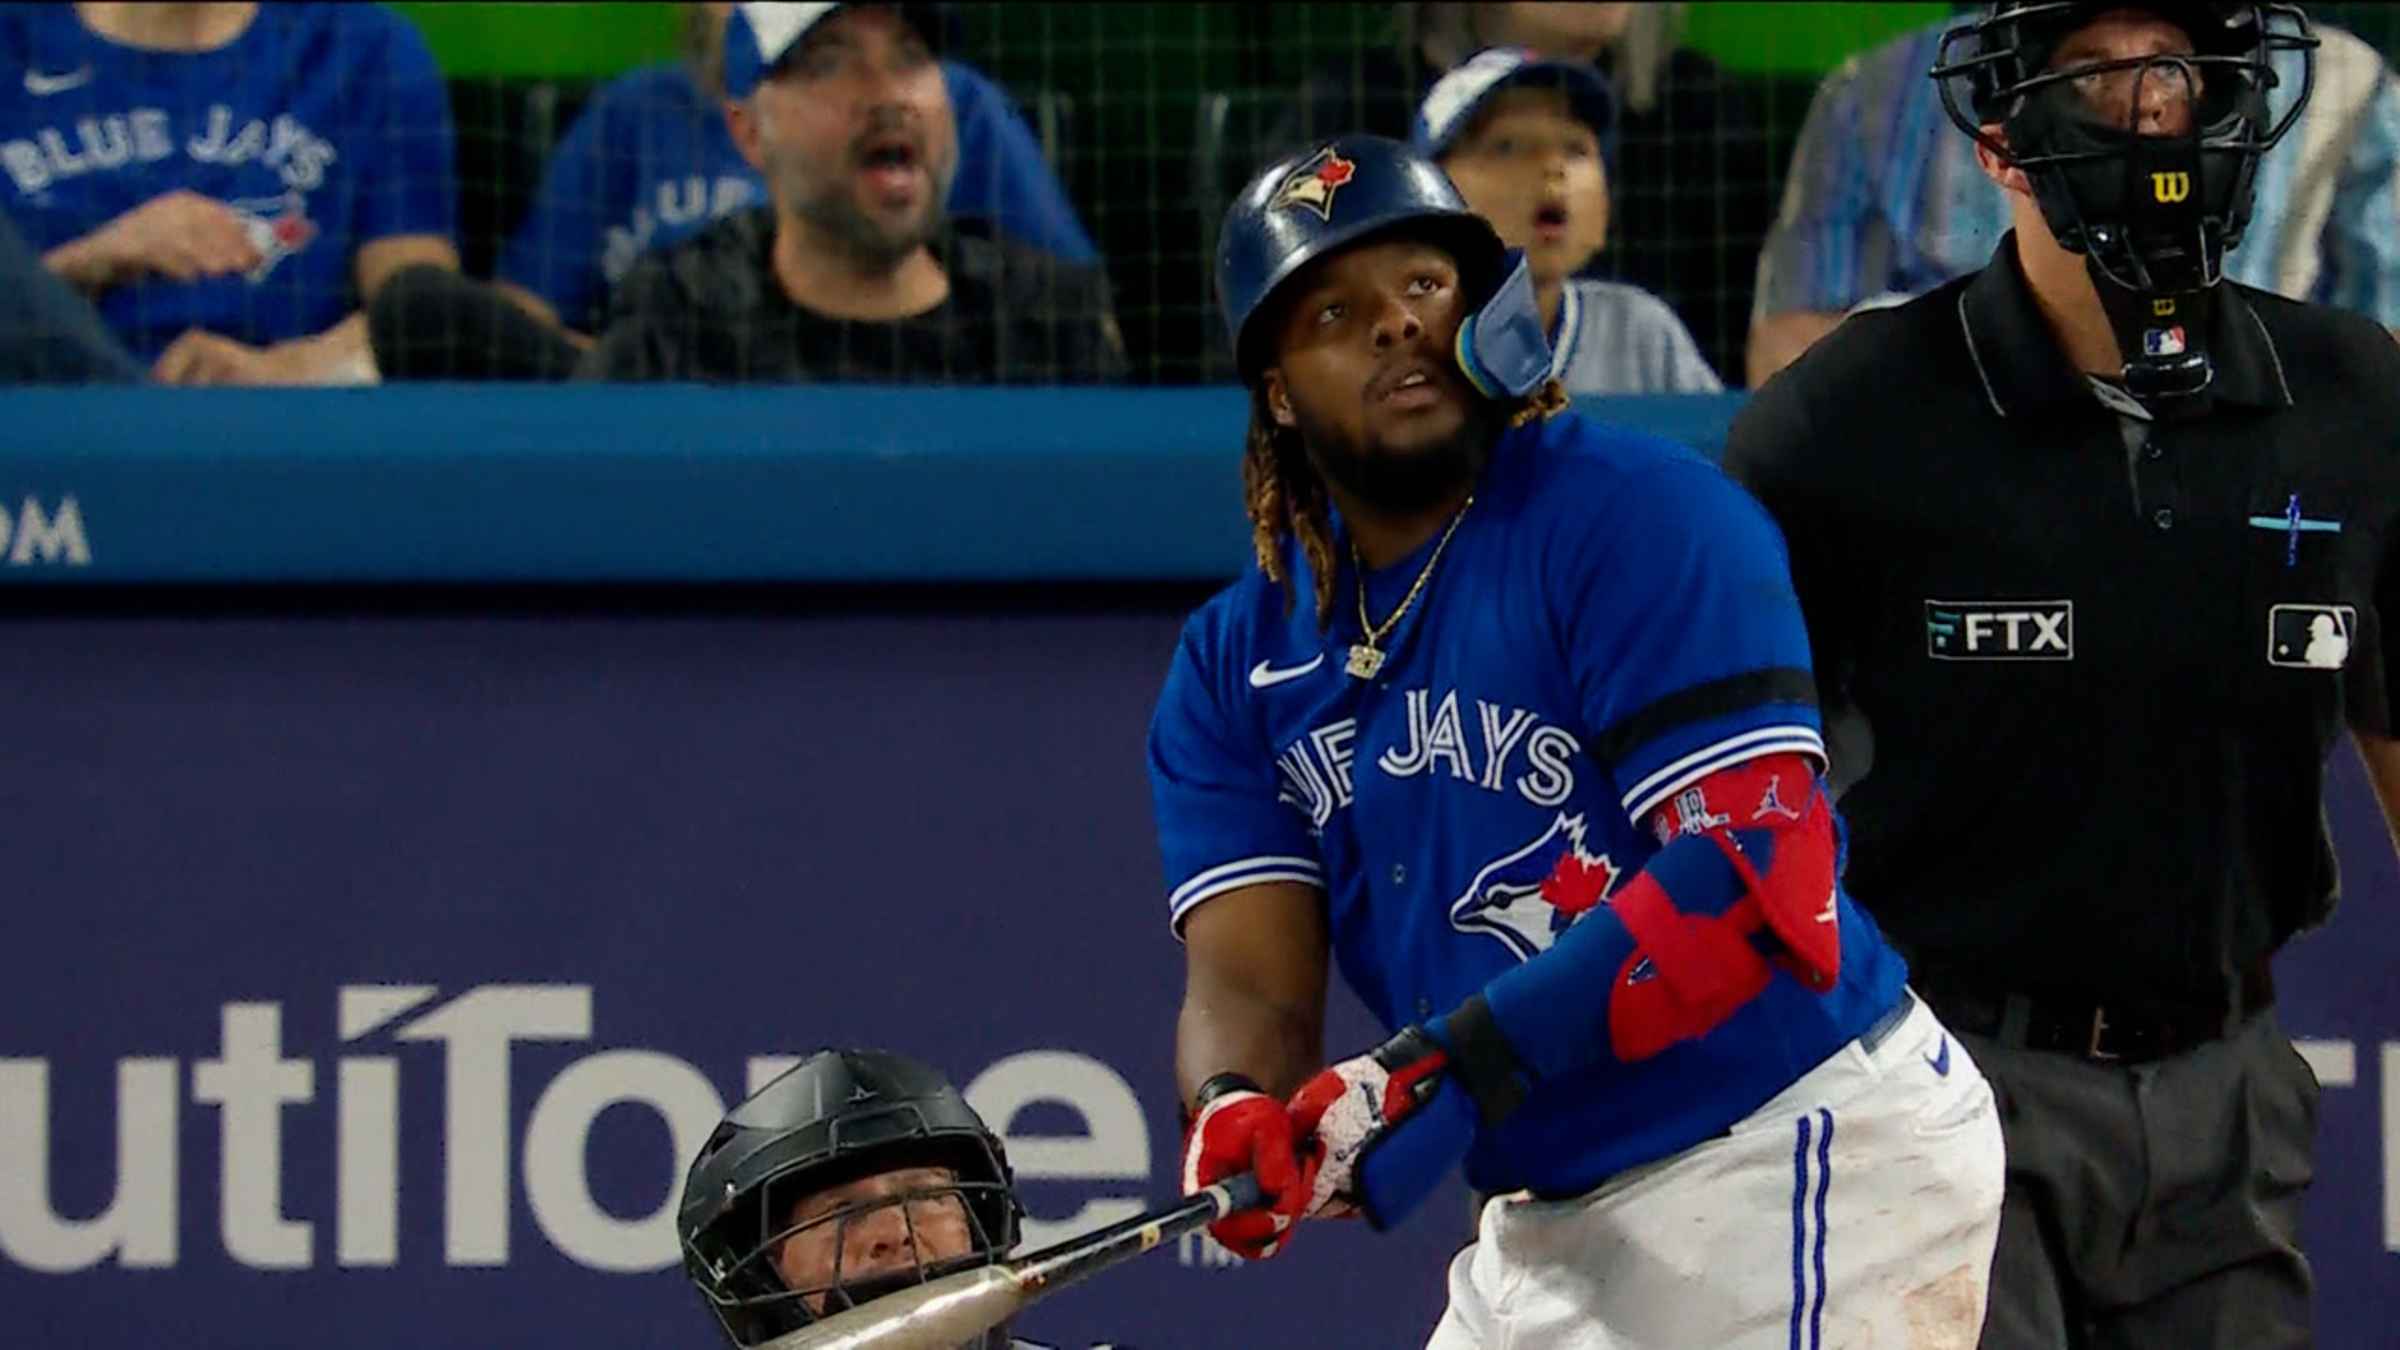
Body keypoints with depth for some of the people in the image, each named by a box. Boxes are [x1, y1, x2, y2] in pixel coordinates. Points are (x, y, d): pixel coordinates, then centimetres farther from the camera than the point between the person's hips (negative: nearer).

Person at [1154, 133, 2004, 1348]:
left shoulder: (1640, 514, -12)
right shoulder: (1238, 663, 10)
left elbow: (1760, 880, -21)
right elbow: (1250, 973, -1)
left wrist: (1457, 1066, -27)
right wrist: (1238, 1113, -27)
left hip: (1807, 1160, -8)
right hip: (1551, 1221, 8)